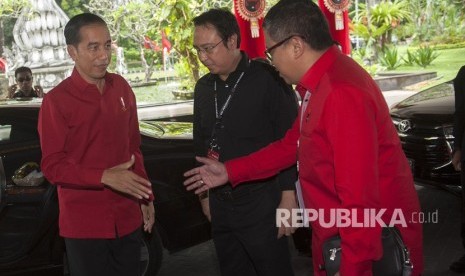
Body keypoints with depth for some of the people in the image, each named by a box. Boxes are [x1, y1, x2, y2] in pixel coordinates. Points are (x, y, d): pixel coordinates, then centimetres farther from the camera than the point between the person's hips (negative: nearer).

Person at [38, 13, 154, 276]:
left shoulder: (121, 87, 4)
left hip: (127, 218, 5)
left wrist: (146, 198, 11)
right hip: (85, 224, -5)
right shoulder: (56, 100, -13)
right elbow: (52, 166, -12)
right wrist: (104, 177, -25)